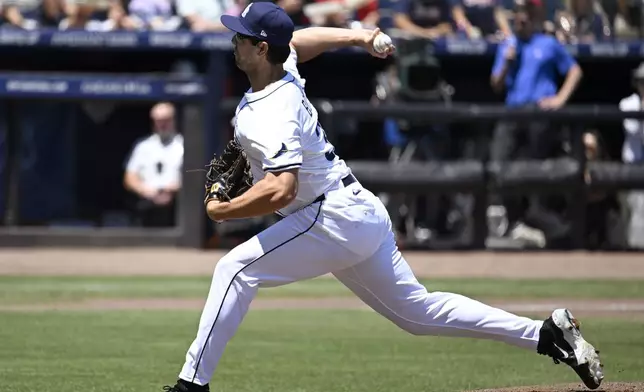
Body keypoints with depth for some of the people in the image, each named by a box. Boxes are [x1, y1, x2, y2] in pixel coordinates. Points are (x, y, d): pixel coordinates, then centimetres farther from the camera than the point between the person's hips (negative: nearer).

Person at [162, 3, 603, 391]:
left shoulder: (270, 115, -22)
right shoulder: (283, 67, 6)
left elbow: (280, 190, -34)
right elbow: (298, 40, 30)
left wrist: (222, 211, -22)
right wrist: (358, 37, 25)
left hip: (335, 217, -11)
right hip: (363, 214, 11)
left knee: (236, 269, -11)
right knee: (417, 310, 15)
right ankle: (546, 333, 13)